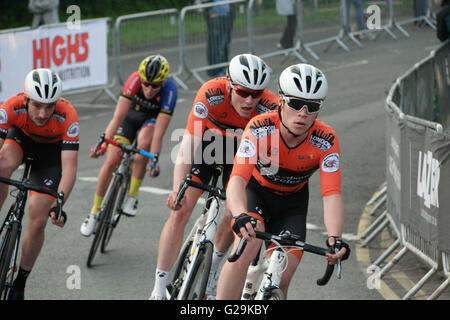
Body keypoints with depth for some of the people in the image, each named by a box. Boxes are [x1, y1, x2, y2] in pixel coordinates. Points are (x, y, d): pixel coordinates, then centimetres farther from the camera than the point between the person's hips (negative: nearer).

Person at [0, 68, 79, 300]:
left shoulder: (68, 117, -38)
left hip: (50, 152, -1)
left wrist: (58, 204, -52)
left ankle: (19, 284, 12)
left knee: (38, 222, -7)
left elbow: (69, 167, -40)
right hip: (20, 137, 1)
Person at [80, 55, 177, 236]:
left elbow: (159, 132, -38)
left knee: (144, 142, -35)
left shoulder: (169, 90, -36)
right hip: (131, 114, 1)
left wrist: (155, 160, -46)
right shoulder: (135, 80, -34)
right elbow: (118, 116, -37)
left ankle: (132, 197, -19)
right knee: (111, 161, -11)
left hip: (152, 118, -1)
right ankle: (94, 213, 6)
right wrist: (103, 143, -46)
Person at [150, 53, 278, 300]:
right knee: (179, 213, -11)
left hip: (241, 151, 1)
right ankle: (159, 291, -6)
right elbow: (188, 145, -41)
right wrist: (177, 189, -53)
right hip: (206, 142, -1)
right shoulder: (211, 93, -36)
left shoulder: (270, 109, -33)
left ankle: (212, 266, 22)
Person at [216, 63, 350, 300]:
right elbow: (237, 180, -42)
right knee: (246, 247, -31)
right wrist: (240, 216, -63)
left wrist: (335, 238, -53)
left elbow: (332, 195, -34)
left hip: (292, 203, 2)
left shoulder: (326, 141, -27)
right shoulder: (260, 128, -32)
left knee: (282, 278, -10)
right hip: (255, 191, -2)